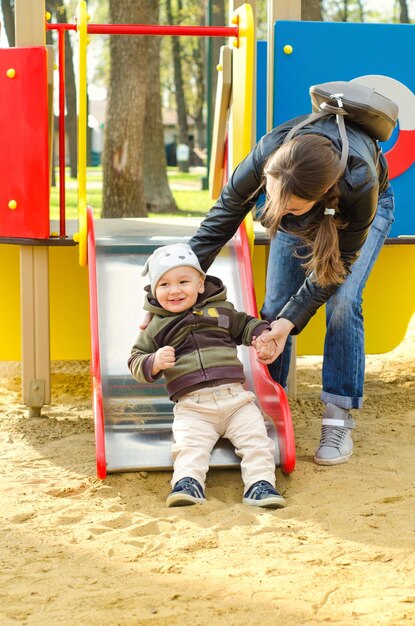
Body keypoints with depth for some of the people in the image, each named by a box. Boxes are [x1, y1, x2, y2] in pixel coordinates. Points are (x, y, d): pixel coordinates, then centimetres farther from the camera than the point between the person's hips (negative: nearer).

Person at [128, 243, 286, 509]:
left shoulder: (221, 310, 16)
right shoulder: (156, 327, 12)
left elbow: (246, 325, 31)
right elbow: (136, 362, 11)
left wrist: (263, 335, 9)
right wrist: (155, 362, -12)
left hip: (235, 396, 2)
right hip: (192, 405, -2)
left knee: (255, 438, -14)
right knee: (189, 443, -26)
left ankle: (260, 483, -16)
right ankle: (187, 483, -34)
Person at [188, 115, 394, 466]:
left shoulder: (359, 183, -47)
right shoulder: (263, 160, -41)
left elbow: (339, 262, -30)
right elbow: (216, 228, -28)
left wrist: (292, 320, -34)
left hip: (366, 208, -3)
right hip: (305, 213, 3)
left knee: (343, 302, -20)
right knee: (275, 307, -6)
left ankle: (339, 420, -13)